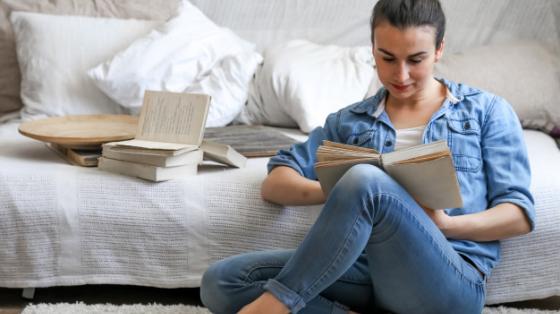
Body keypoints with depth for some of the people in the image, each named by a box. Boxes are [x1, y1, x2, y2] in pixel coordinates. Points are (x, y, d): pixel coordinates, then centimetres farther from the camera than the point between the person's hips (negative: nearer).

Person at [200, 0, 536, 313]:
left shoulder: (486, 110, 14)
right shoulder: (349, 122, 21)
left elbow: (520, 215, 8)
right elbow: (275, 184, 13)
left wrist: (445, 224, -11)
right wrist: (339, 193, -8)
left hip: (450, 280, -3)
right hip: (368, 271, 3)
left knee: (365, 182, -32)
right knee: (222, 281, -18)